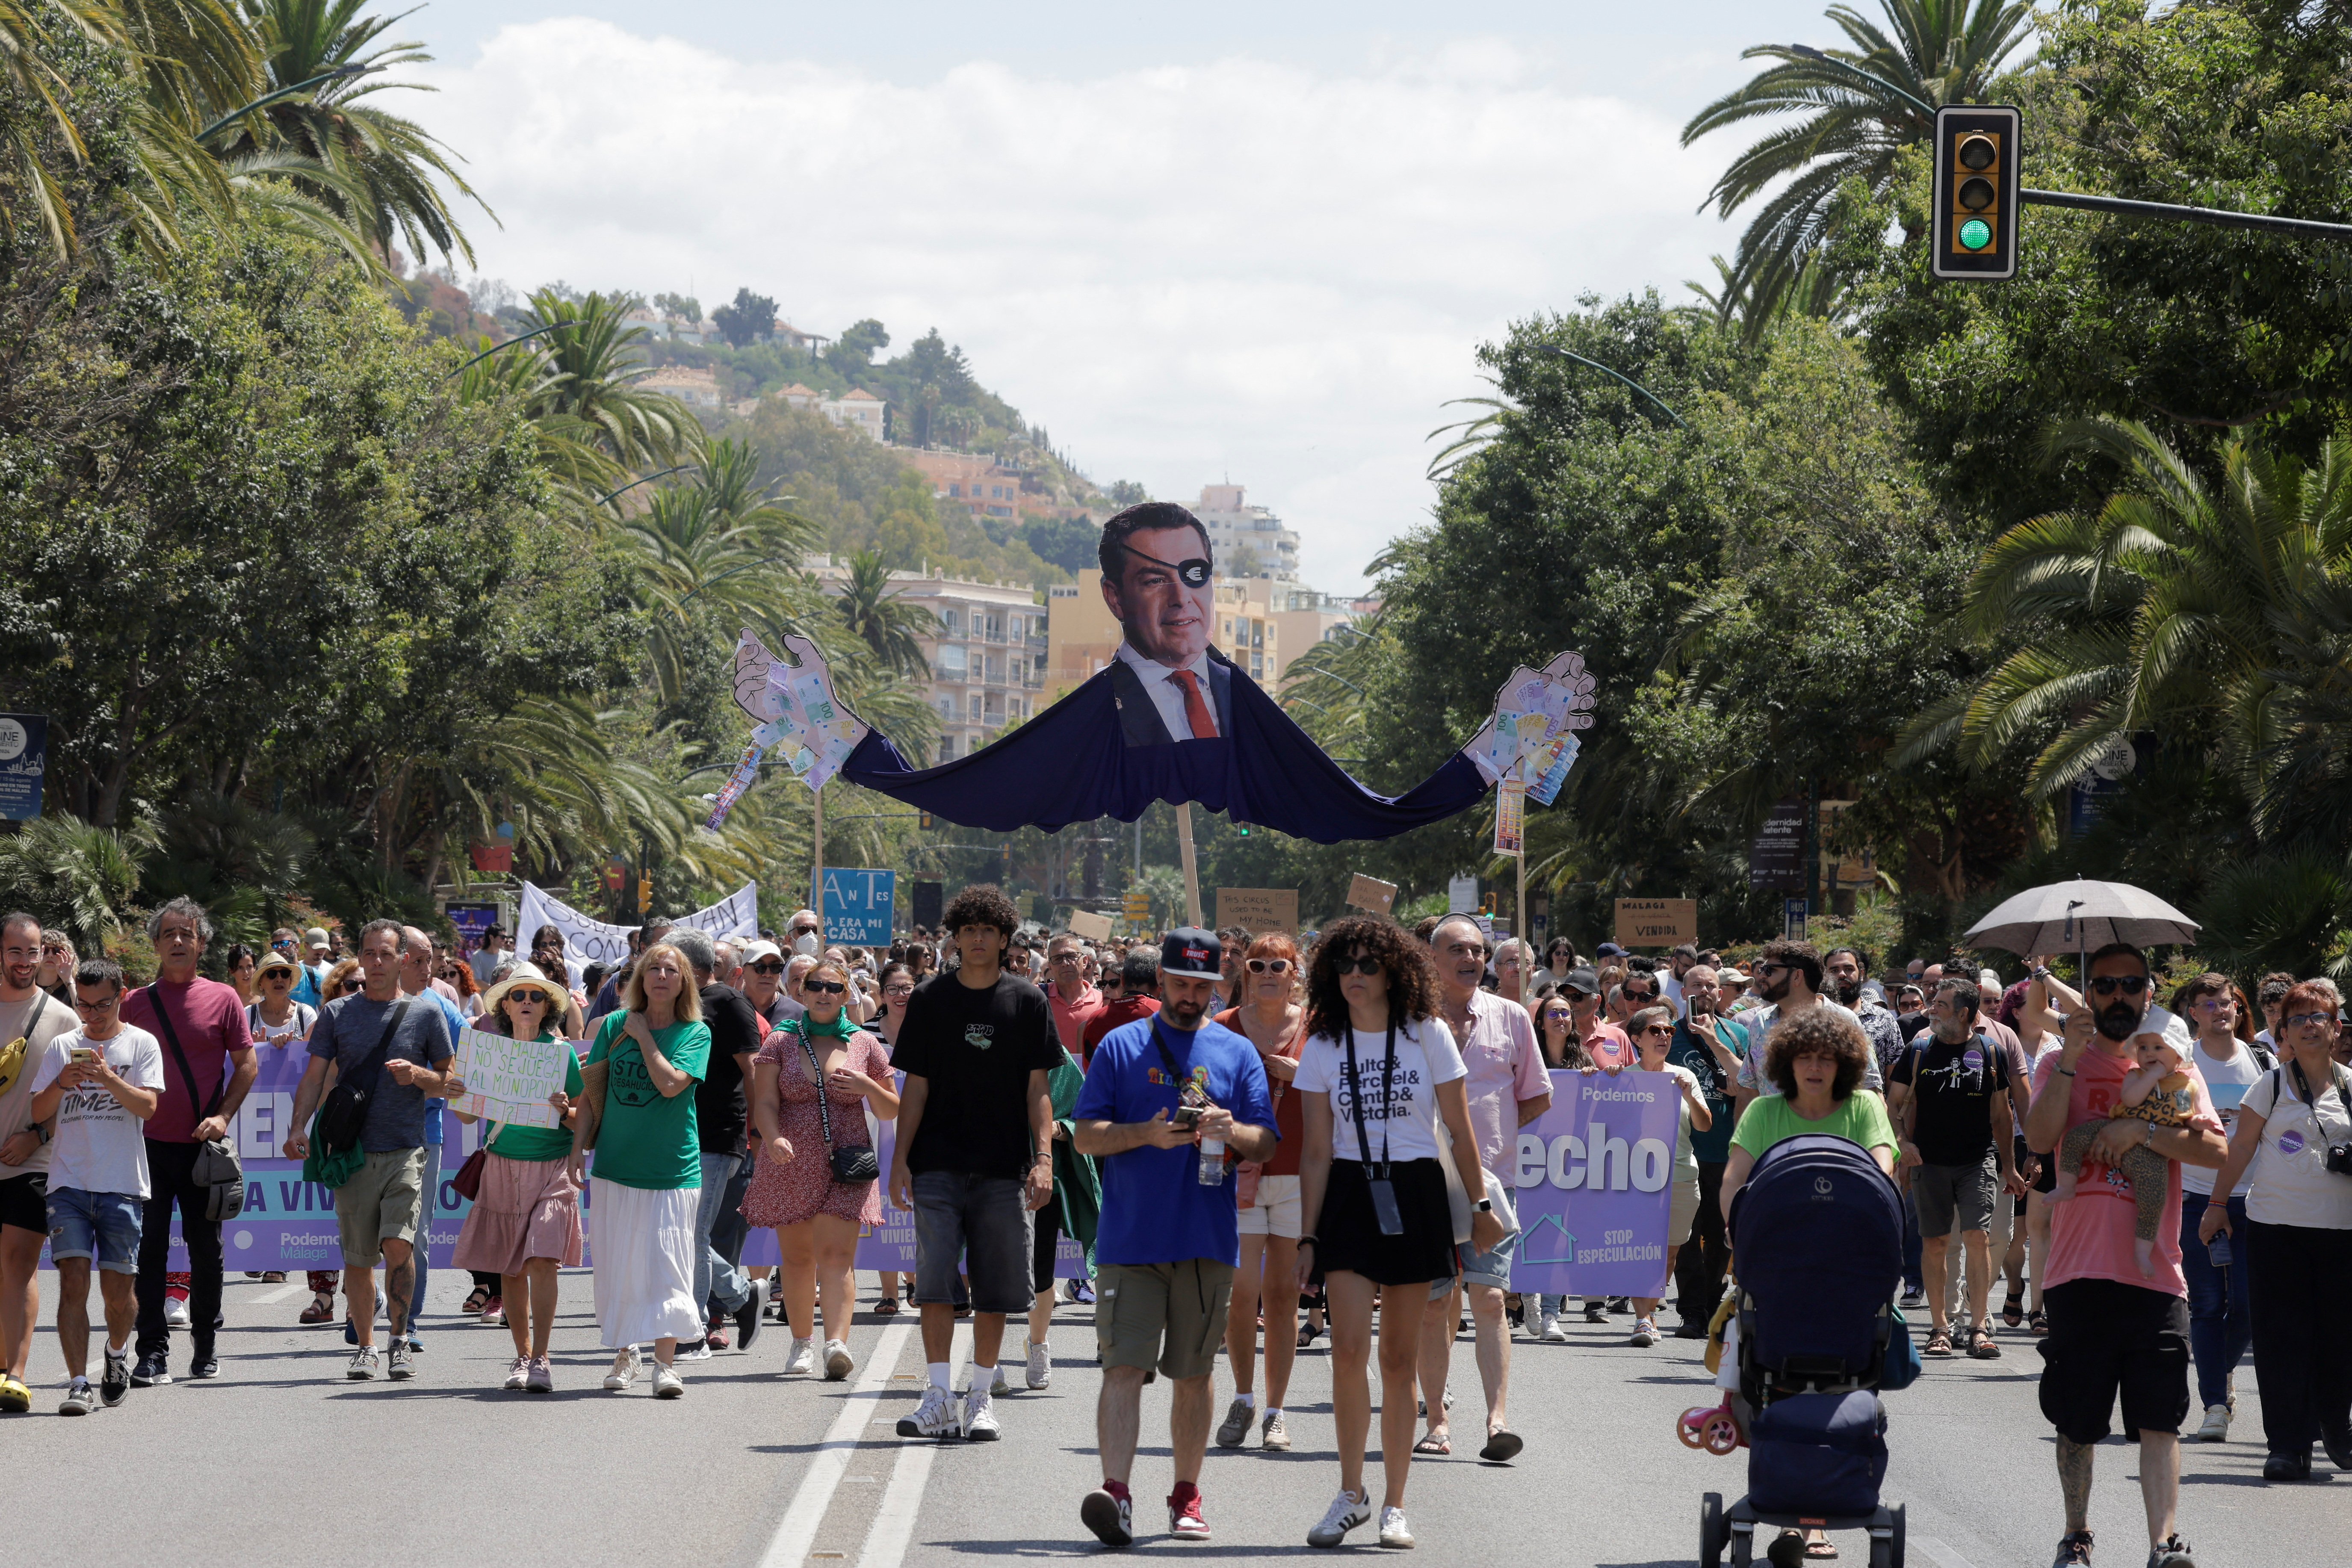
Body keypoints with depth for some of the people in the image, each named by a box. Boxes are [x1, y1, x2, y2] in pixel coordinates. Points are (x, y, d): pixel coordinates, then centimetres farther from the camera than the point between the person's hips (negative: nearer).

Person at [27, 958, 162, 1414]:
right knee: (73, 1281, -11)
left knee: (117, 1290, 2)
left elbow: (147, 1106, -7)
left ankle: (117, 1352, 33)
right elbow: (39, 1113, 7)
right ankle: (78, 1384, -12)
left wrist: (108, 1078, -23)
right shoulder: (62, 1047, 11)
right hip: (69, 1183, 1)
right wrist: (61, 1083, -13)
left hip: (122, 1184, -1)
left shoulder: (141, 1044, 5)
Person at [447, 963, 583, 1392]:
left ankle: (540, 1360, -12)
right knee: (510, 1268, 5)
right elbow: (466, 1113, 9)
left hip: (551, 1166, -2)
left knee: (541, 1260, -15)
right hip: (502, 1166, 3)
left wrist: (565, 1111, -15)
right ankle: (522, 1355, 19)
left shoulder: (562, 1054, 1)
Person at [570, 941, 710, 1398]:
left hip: (672, 1167, -3)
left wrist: (643, 1035, -10)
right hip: (616, 1164, 3)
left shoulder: (696, 1033, -2)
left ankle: (665, 1361, -8)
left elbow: (670, 1083, -18)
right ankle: (624, 1354, 20)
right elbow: (593, 1090, 9)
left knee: (667, 1263, -9)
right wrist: (578, 1147, 2)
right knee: (617, 1265, 6)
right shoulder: (615, 1024, 5)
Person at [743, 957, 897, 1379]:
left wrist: (867, 1085, -8)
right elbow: (764, 1103, -3)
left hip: (845, 1167, -1)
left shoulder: (865, 1044, 8)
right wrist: (774, 1139, -23)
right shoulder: (780, 1042, 6)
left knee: (835, 1254, -14)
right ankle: (802, 1342, 21)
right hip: (789, 1165, 1)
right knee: (797, 1258, 7)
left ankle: (837, 1343, -27)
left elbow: (892, 1111, 13)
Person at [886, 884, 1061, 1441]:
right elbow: (916, 1086, 6)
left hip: (1003, 1167, 0)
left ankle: (980, 1401, 11)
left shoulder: (1028, 1002, 5)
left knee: (995, 1290, 2)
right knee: (935, 1280, -9)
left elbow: (1038, 1088, 3)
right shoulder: (930, 1000, 5)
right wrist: (900, 1159, -1)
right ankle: (939, 1399, -6)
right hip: (939, 1165, 0)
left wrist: (1044, 1156, -8)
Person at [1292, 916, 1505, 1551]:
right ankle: (1351, 1493, 1)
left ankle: (1394, 1505, 12)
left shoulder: (1427, 1035, 0)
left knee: (1399, 1359, 4)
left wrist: (1480, 1205, 5)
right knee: (1349, 1348, -14)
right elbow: (1316, 1152, 4)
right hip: (1348, 1196, 0)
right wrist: (1307, 1238, 0)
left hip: (1415, 1195, 0)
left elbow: (1460, 1131, 6)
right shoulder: (1323, 1047, 3)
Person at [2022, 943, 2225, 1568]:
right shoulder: (2062, 1064, 7)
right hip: (2080, 1273, 0)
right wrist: (2072, 1059, -16)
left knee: (2159, 1419, -7)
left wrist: (2144, 1131, -14)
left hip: (2156, 1274, 0)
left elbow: (2213, 1149, -3)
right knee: (2075, 1420, 7)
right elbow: (2040, 1138, -11)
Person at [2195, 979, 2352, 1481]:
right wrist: (2218, 1203, 6)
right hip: (2276, 1226, -1)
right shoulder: (2272, 1085, 3)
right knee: (2282, 1336, -3)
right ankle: (2288, 1445, -2)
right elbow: (2241, 1146, 7)